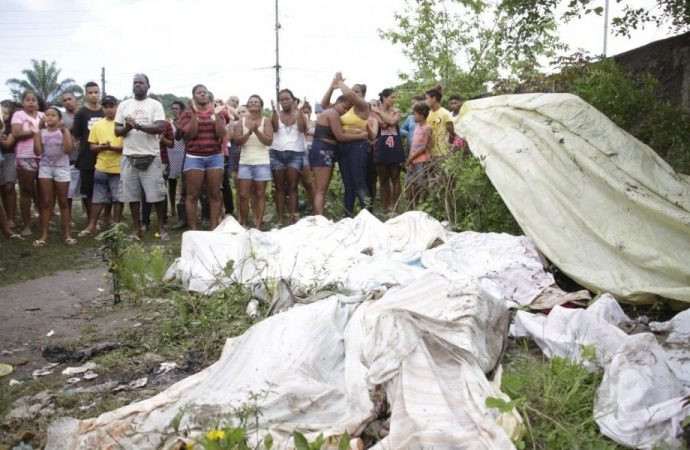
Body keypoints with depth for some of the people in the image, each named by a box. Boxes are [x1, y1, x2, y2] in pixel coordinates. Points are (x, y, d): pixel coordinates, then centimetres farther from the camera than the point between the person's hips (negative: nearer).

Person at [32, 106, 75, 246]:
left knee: (63, 201, 4)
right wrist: (35, 134, -6)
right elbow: (38, 152, -1)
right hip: (45, 168, 2)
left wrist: (63, 132, -17)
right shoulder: (41, 132, 6)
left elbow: (68, 150, -12)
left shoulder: (64, 131, 0)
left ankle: (67, 233, 7)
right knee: (46, 202, 1)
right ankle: (44, 234, 2)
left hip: (61, 168, -2)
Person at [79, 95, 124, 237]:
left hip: (119, 168, -3)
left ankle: (116, 225, 16)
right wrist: (101, 147, -12)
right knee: (97, 198, 9)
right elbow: (92, 147, 9)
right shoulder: (97, 125, 8)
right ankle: (91, 226, 16)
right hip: (101, 168, 3)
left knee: (118, 198, 4)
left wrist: (112, 147, -22)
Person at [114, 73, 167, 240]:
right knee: (132, 195, 6)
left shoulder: (155, 105, 1)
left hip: (151, 156, -3)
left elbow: (161, 127, -12)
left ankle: (161, 227, 11)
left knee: (157, 194, -2)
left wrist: (138, 126, -22)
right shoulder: (124, 105, 10)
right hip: (129, 157, 3)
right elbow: (117, 130, 8)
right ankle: (137, 228, 17)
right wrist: (126, 128, -14)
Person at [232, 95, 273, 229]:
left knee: (260, 194, 2)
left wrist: (257, 131, -20)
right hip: (245, 162, 2)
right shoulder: (242, 121, 7)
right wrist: (249, 132, -15)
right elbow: (237, 141, -1)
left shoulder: (266, 121, 1)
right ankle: (243, 224, 11)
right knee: (243, 195, 1)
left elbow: (269, 141, -9)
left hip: (262, 162, -2)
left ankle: (258, 225, 5)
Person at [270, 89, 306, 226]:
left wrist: (299, 110, -15)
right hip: (277, 153, 2)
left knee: (292, 187, -5)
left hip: (295, 154, -1)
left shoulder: (299, 114, 6)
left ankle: (292, 218, -9)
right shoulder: (276, 114, 9)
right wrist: (274, 110, -15)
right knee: (279, 188, 2)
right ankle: (280, 219, 4)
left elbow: (302, 128, -12)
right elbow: (274, 128, -9)